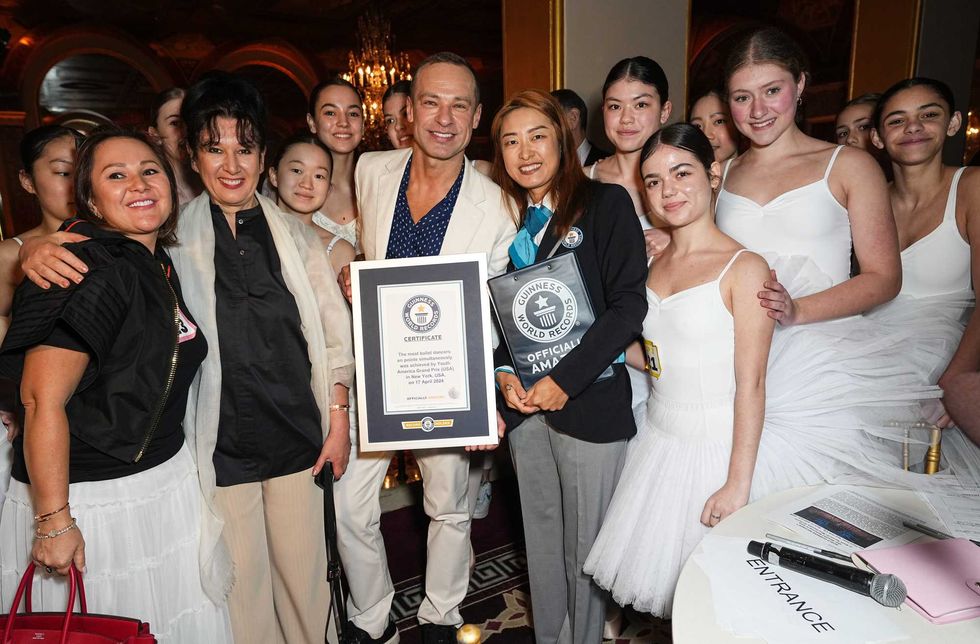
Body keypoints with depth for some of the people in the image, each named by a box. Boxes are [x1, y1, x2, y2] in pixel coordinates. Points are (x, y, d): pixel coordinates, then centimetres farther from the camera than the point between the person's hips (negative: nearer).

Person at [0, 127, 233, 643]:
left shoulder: (160, 265, 5)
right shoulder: (93, 272, -22)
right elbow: (43, 399, -24)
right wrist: (54, 520, -21)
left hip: (167, 479, 8)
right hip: (90, 499, -8)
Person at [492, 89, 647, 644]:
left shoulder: (606, 203, -5)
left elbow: (629, 305, -12)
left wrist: (566, 379, -16)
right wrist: (503, 372, -4)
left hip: (590, 399, -4)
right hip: (524, 400, 5)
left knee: (584, 541, 7)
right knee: (541, 532, 17)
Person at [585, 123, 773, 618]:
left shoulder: (744, 267, -14)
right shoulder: (655, 264, 6)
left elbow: (751, 383, -16)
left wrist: (738, 484, -17)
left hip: (714, 449, -6)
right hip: (657, 441, 6)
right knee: (657, 569, 19)